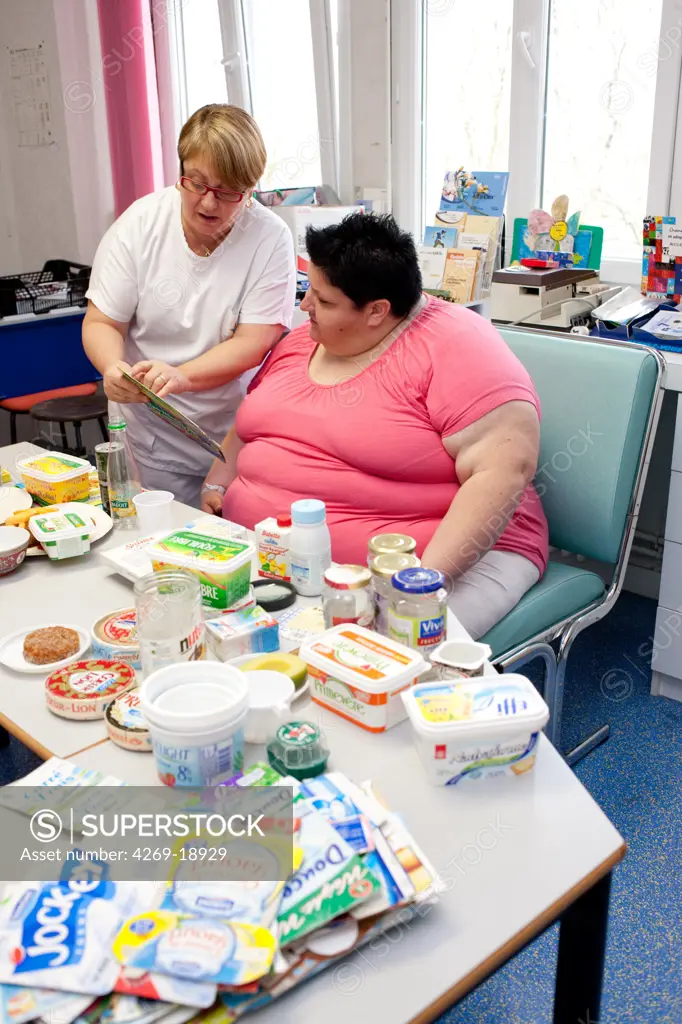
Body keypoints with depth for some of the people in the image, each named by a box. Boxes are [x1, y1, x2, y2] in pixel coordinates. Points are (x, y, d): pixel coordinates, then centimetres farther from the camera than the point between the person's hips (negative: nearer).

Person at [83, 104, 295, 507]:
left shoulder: (271, 238, -9)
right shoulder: (139, 224, -4)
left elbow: (254, 344, -14)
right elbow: (101, 322, 0)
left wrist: (180, 376, -30)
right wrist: (114, 368, -23)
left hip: (240, 441, -1)